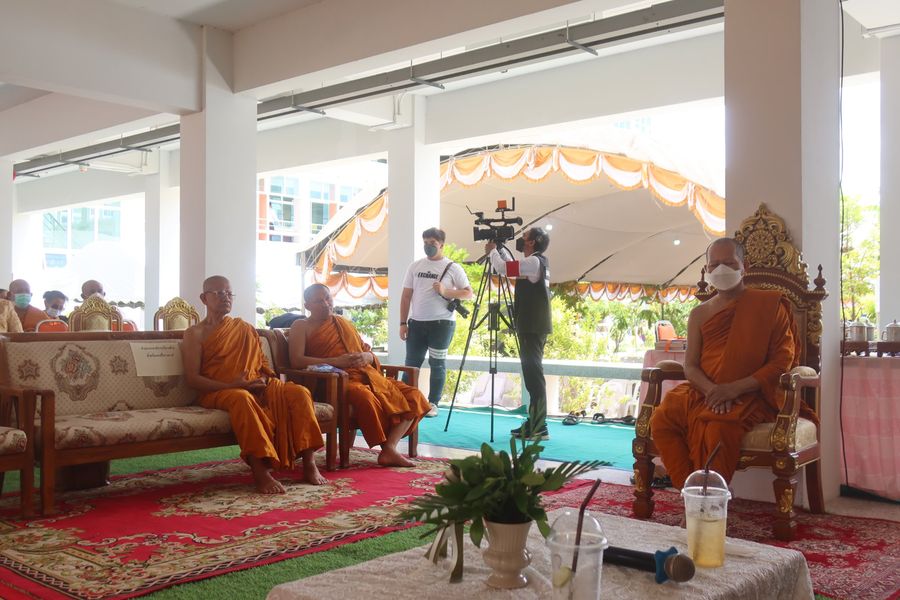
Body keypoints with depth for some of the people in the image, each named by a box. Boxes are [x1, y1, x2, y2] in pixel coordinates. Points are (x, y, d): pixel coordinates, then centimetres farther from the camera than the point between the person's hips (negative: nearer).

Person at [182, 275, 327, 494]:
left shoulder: (245, 329, 23)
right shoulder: (195, 334, 7)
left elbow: (263, 363, 21)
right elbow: (192, 378, -4)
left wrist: (263, 380, -4)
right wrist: (232, 385, -17)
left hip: (257, 387, 5)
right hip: (219, 392, -5)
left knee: (299, 392, -22)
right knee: (242, 398, -41)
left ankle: (309, 464, -24)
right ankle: (261, 472, -45)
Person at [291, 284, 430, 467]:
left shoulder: (344, 323, 26)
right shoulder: (301, 327, 8)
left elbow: (369, 352, 25)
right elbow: (296, 361, -9)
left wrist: (366, 357, -3)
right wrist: (336, 361, -17)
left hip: (368, 375, 7)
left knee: (414, 396, -10)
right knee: (365, 396, -40)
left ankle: (390, 448, -23)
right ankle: (388, 448, -23)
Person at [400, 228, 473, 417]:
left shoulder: (453, 268, 0)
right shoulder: (415, 266, 9)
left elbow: (469, 293, -1)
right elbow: (406, 296, 10)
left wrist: (445, 292, -15)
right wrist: (403, 323, 5)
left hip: (442, 322, -3)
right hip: (416, 322, 3)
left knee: (437, 364, 4)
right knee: (411, 363, 6)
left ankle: (433, 404, 12)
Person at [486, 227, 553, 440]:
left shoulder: (534, 262, -13)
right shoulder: (538, 262, 17)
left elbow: (502, 267, -17)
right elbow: (512, 266, 32)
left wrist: (492, 251, 1)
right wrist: (500, 249, 22)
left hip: (532, 327, -10)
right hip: (534, 326, 10)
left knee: (534, 374, -10)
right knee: (532, 373, 11)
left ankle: (538, 428, -11)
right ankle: (534, 423, 16)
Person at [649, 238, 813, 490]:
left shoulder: (768, 305, 3)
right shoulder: (700, 313, 14)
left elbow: (783, 360, -5)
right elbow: (690, 366, 8)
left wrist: (735, 388, -17)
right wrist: (713, 390, -16)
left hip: (750, 395, -4)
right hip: (703, 392, 4)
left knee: (717, 426, -36)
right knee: (661, 419, -25)